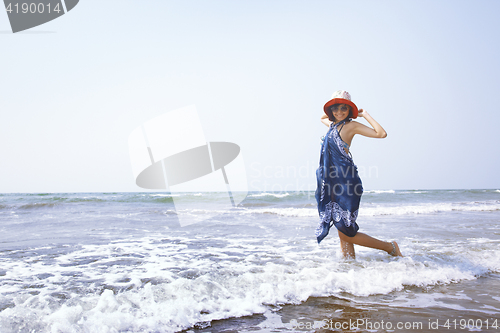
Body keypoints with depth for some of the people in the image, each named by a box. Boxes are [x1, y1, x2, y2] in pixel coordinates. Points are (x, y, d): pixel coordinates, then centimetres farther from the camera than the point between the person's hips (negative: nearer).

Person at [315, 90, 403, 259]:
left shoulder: (350, 125, -5)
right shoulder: (332, 125, 17)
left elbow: (381, 133, -15)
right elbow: (322, 117, 41)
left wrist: (365, 114, -8)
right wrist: (333, 109, 23)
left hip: (345, 181, -8)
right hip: (332, 182, 8)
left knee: (346, 233, -7)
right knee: (341, 230, 6)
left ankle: (390, 247, 9)